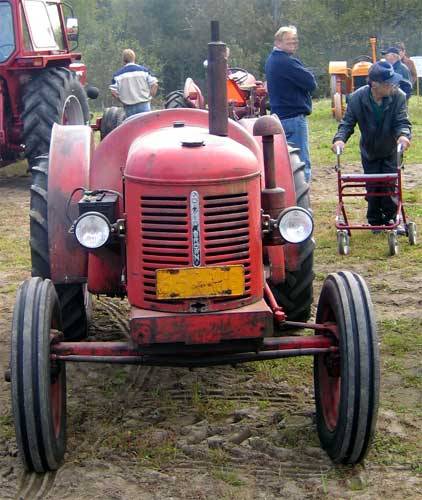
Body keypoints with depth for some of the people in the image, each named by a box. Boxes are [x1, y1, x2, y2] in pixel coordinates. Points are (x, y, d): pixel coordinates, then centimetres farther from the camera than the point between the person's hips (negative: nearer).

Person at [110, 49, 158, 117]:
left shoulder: (118, 74, 3)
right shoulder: (144, 70, 1)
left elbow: (113, 92, -2)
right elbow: (154, 84, -3)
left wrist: (123, 101, 8)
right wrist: (149, 97, 5)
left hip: (129, 108, 1)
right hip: (143, 105, -1)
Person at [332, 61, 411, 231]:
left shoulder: (398, 96, -23)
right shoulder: (357, 98, -23)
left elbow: (402, 121, -24)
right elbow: (347, 122, -17)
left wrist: (403, 135, -48)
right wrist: (339, 139, -38)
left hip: (390, 151, 0)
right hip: (369, 152, 0)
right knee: (372, 187, 4)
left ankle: (390, 219, 15)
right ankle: (375, 221, 21)